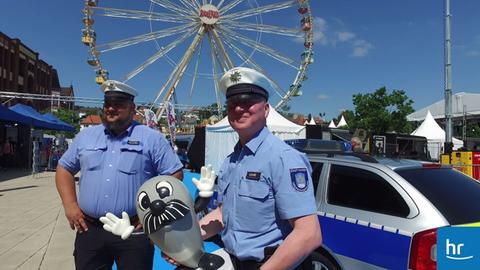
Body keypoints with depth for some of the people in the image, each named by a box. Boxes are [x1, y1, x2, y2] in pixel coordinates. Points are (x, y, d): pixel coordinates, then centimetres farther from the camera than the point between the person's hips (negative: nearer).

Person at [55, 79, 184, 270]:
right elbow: (64, 168, 17)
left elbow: (174, 174, -3)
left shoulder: (152, 138, -3)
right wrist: (70, 205, 4)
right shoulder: (86, 136, 11)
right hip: (89, 230, 4)